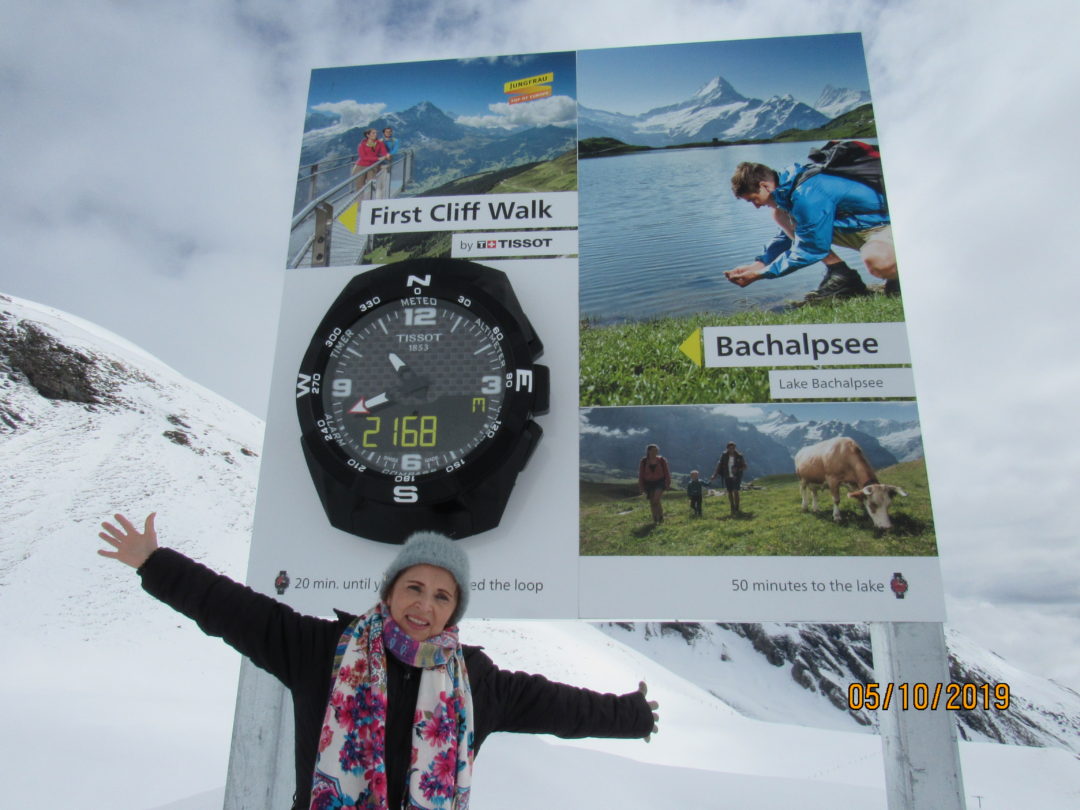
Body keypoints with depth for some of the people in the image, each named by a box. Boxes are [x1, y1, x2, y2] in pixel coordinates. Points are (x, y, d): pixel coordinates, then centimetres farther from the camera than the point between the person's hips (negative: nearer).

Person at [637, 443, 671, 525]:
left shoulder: (662, 460, -1)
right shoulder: (643, 461, -1)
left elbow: (666, 473, 5)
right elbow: (641, 475, 3)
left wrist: (668, 484, 0)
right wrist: (641, 487, 1)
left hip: (660, 482, -2)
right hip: (649, 483, 2)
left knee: (656, 500, -18)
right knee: (652, 503, 4)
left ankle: (661, 517, -2)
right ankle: (655, 519, 17)